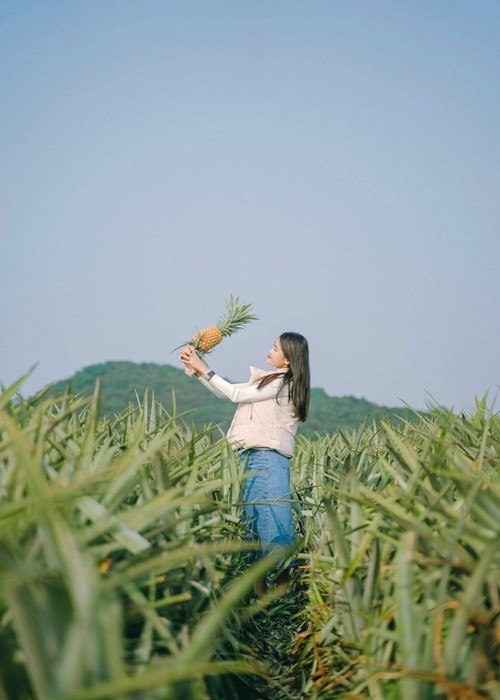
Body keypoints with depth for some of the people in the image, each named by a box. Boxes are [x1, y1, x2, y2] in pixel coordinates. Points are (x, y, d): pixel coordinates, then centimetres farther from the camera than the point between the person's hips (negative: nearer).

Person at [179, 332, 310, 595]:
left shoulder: (283, 383, -8)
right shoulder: (268, 380, 18)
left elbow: (236, 394, -8)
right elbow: (225, 393, 19)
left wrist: (205, 370, -3)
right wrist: (197, 370, 10)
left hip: (268, 458, -9)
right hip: (252, 456, 9)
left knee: (272, 519, -6)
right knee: (254, 518, 8)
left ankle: (283, 585, 0)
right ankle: (259, 590, 13)